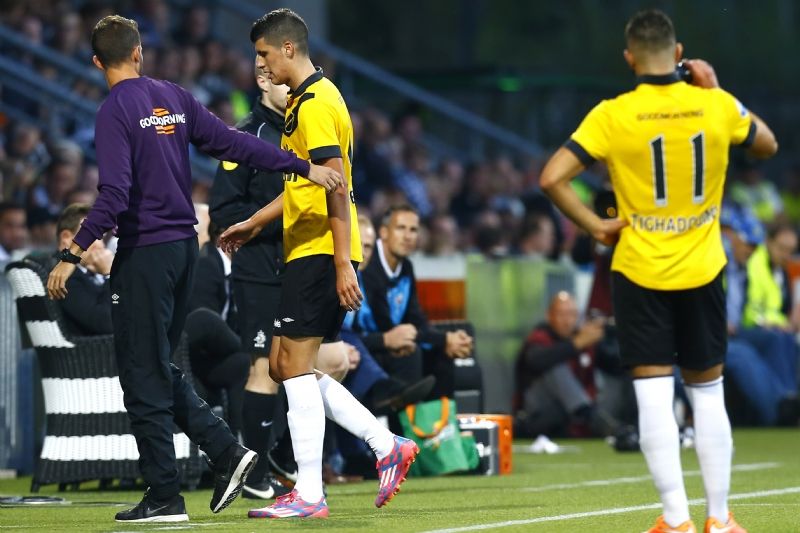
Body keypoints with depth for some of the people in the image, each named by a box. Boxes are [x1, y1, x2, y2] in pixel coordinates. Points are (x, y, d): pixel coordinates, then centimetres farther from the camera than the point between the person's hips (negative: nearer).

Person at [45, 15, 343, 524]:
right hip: (184, 244, 7)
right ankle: (228, 452, 7)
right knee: (160, 368, 18)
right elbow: (233, 143, 5)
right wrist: (304, 167, 9)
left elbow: (114, 196, -21)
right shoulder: (173, 98, 7)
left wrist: (73, 254, -19)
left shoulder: (115, 111, -12)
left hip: (143, 252, -7)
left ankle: (165, 496, 1)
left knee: (144, 376, 0)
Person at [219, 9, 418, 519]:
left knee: (295, 364, -8)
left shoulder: (316, 104, -14)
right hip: (306, 251, 10)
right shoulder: (304, 101, 18)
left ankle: (309, 495, -6)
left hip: (319, 253, -10)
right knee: (286, 365, 10)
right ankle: (387, 445, 11)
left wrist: (342, 265, -24)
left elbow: (337, 189, -20)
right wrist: (256, 223, 36)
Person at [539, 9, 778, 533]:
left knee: (654, 397, 0)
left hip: (640, 273, -2)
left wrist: (596, 225, -4)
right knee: (709, 394, 12)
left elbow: (552, 178, -15)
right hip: (702, 272, 2)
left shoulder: (612, 116, -10)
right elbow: (767, 145, 15)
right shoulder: (716, 106, -5)